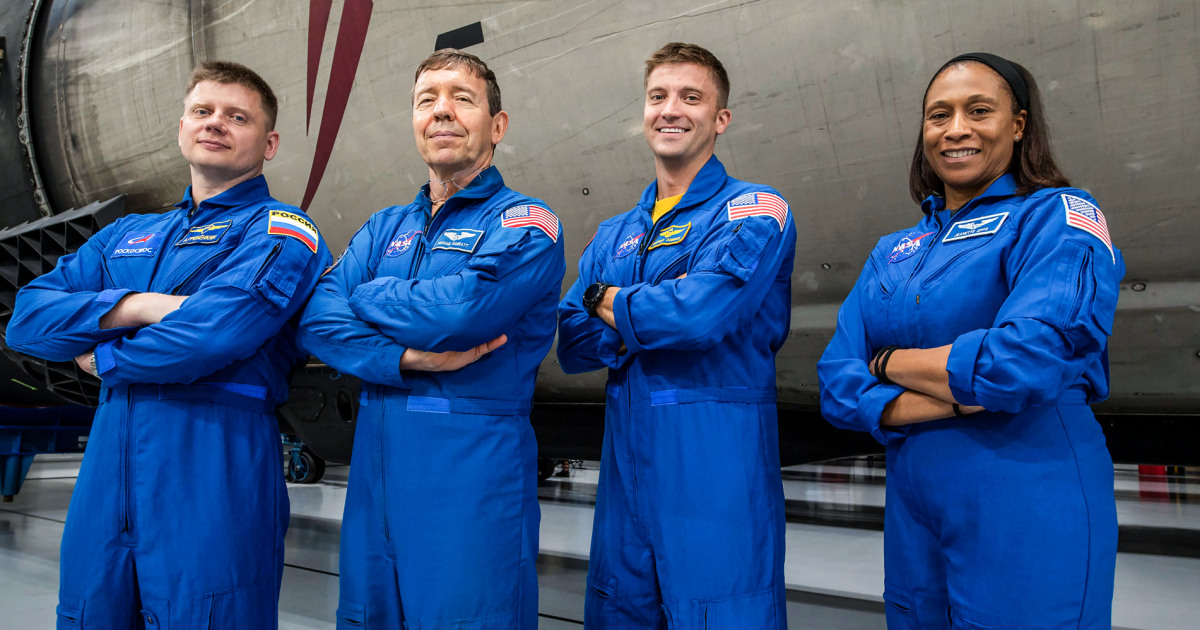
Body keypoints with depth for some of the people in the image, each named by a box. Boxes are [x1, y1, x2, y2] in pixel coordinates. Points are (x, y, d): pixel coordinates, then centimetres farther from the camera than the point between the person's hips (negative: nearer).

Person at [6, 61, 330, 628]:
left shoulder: (279, 233, -3)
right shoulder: (126, 236, 19)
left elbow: (213, 332, -20)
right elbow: (28, 316, 7)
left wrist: (102, 358, -3)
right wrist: (136, 306, -11)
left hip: (214, 471, -6)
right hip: (107, 470, 6)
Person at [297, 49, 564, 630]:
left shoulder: (525, 221, -5)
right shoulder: (384, 228, 14)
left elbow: (462, 309, -22)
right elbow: (317, 320, 0)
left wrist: (366, 295, -4)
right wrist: (408, 359, -18)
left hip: (474, 468, -6)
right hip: (375, 466, 6)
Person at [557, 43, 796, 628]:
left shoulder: (754, 212, -3)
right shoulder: (612, 236, 16)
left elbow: (704, 312, -20)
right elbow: (572, 344, 7)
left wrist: (611, 304, -3)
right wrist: (657, 315, -9)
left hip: (716, 458, -6)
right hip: (625, 460, 6)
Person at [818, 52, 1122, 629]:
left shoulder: (1059, 217, -5)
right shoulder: (892, 253, 11)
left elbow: (1026, 360, -22)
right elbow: (839, 388, 0)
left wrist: (889, 361, -6)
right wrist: (972, 395, -15)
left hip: (1030, 519, -5)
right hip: (913, 519, 5)